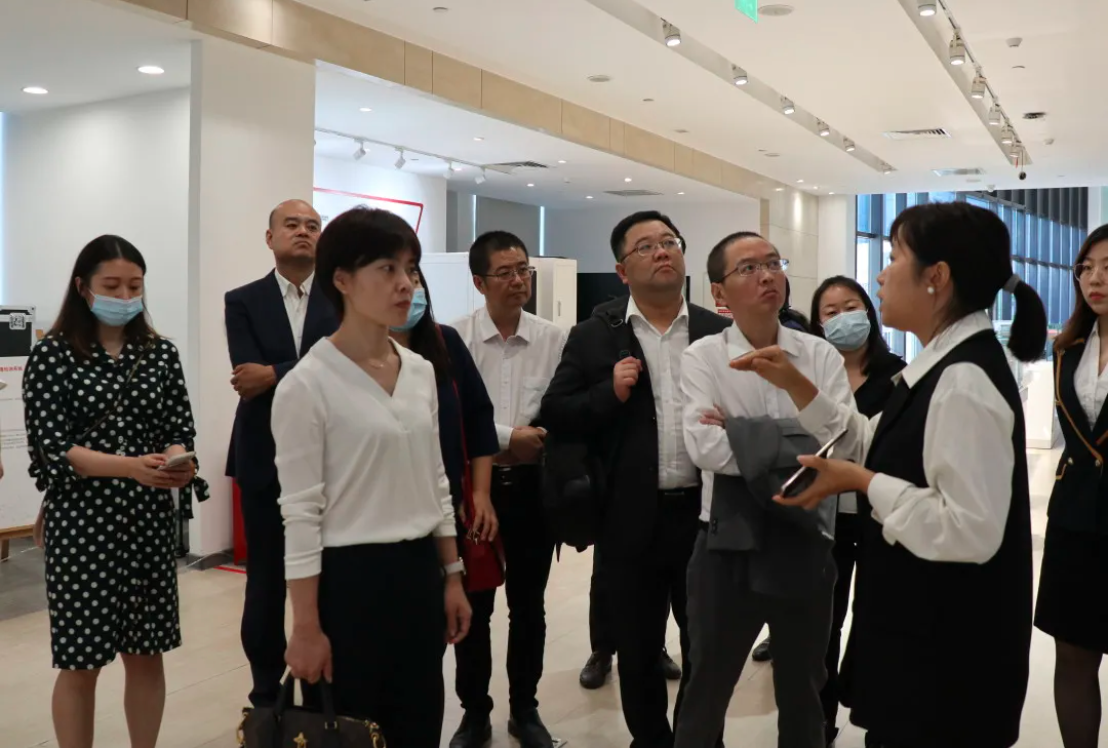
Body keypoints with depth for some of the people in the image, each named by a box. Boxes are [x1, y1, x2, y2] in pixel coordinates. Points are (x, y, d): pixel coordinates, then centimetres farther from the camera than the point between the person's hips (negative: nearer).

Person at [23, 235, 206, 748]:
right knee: (80, 661, 5)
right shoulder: (52, 354, -5)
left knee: (146, 654, 12)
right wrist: (130, 466, -25)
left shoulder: (161, 353, 5)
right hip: (81, 519, -3)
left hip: (150, 518, 3)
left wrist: (177, 463, -20)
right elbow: (50, 446, -11)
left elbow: (180, 430, 4)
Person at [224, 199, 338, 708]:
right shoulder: (242, 302, 4)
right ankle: (266, 695, 24)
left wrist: (275, 375, -15)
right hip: (266, 460, 0)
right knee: (266, 582, 9)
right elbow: (249, 379, -10)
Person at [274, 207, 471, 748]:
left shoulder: (421, 373, 6)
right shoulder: (307, 384, -14)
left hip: (419, 574, 7)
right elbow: (300, 514, -14)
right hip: (349, 579, -6)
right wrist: (306, 627, -13)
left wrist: (452, 577, 11)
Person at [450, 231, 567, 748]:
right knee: (472, 605, 11)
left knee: (529, 605, 13)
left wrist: (538, 445, -19)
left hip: (533, 486, 1)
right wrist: (508, 438, -16)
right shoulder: (454, 337, -8)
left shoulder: (554, 340, -3)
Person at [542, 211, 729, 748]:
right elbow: (555, 415, -1)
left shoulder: (720, 332, 3)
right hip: (632, 520, 0)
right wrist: (610, 393, -16)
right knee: (636, 652, 14)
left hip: (707, 513, 1)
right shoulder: (594, 335, 1)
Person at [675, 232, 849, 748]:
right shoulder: (702, 357, -6)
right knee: (707, 692, 14)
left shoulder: (821, 355, -1)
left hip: (806, 542, 2)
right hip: (729, 545, -2)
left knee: (802, 693, 20)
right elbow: (706, 449, -20)